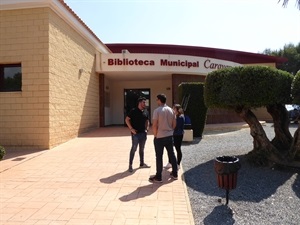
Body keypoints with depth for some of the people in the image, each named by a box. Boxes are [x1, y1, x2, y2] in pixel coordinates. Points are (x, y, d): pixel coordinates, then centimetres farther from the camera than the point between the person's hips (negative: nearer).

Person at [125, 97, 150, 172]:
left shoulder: (145, 112, 10)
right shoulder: (133, 111, -8)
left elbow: (147, 121, 21)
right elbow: (127, 119, -8)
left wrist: (147, 129, 7)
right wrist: (131, 128, -14)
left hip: (143, 133, 6)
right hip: (135, 133, -6)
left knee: (142, 149, 15)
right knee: (134, 149, -4)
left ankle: (142, 163, 27)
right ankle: (130, 165, 5)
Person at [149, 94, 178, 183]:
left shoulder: (157, 110, -15)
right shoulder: (171, 110, 4)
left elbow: (154, 125, -17)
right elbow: (174, 124, 7)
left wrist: (155, 135, -4)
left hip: (159, 137, -6)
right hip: (169, 136, 6)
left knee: (159, 157, 3)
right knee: (172, 155, 15)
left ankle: (158, 177, 11)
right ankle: (174, 174, 25)